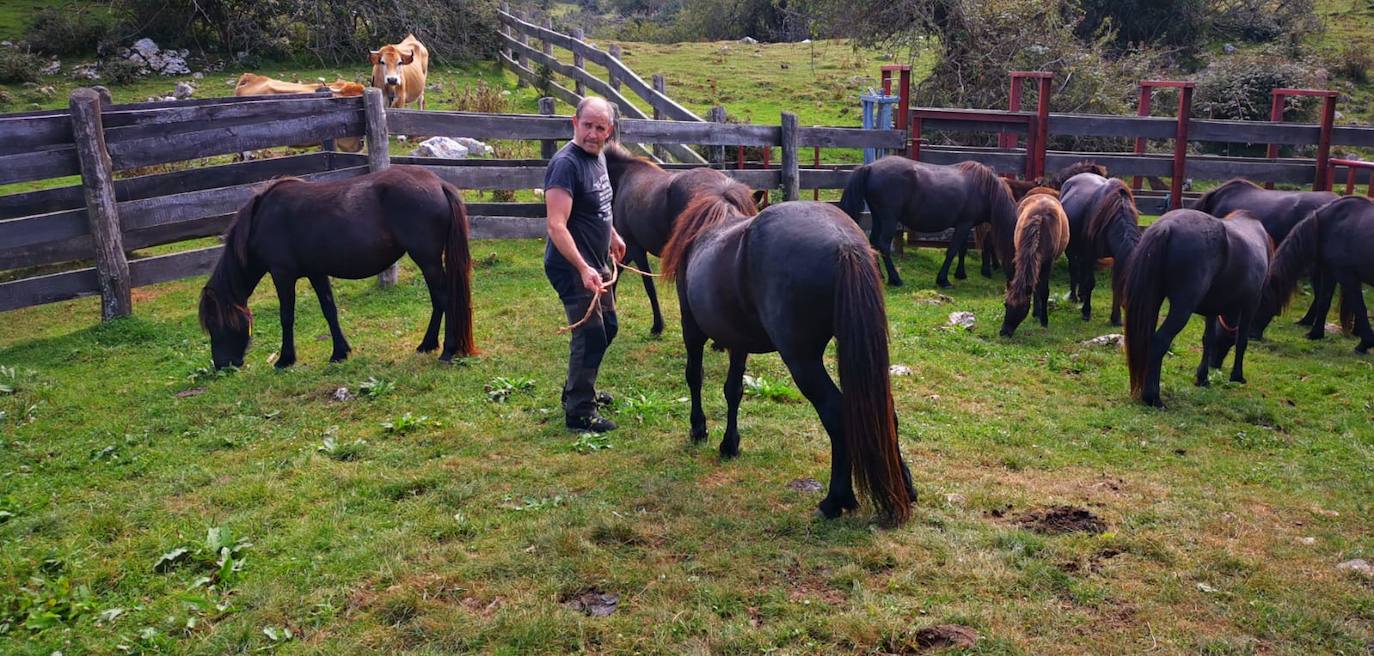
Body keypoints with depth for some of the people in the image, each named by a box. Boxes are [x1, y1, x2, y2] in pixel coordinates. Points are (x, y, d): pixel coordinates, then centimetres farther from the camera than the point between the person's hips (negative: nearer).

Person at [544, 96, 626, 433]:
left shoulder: (598, 156, 6)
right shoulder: (566, 163, -23)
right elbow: (557, 226, -31)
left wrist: (613, 235, 31)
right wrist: (583, 269, -37)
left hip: (597, 262, 10)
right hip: (572, 267, -10)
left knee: (608, 327, 21)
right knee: (591, 334, -8)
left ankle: (579, 389, 38)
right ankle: (579, 411, 5)